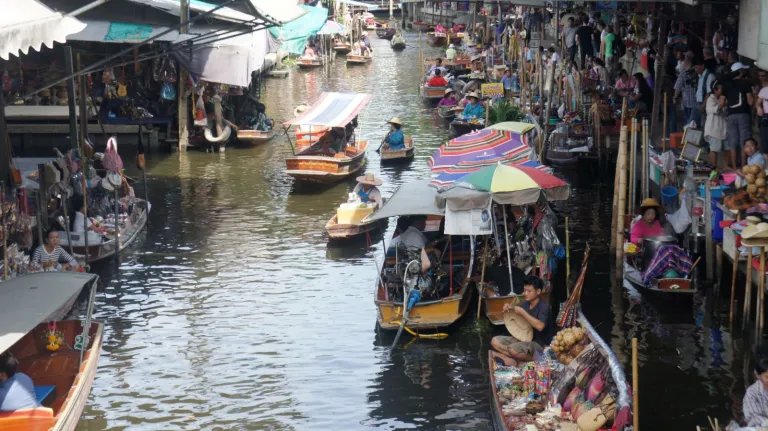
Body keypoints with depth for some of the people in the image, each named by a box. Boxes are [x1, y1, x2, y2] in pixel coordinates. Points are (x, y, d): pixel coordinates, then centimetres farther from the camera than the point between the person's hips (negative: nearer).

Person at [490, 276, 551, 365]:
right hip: (522, 338, 8)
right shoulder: (525, 304, 6)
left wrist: (522, 312, -27)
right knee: (495, 341, -5)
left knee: (513, 349, -33)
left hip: (539, 344, -8)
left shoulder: (544, 307, -16)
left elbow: (540, 326, -33)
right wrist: (509, 309, -5)